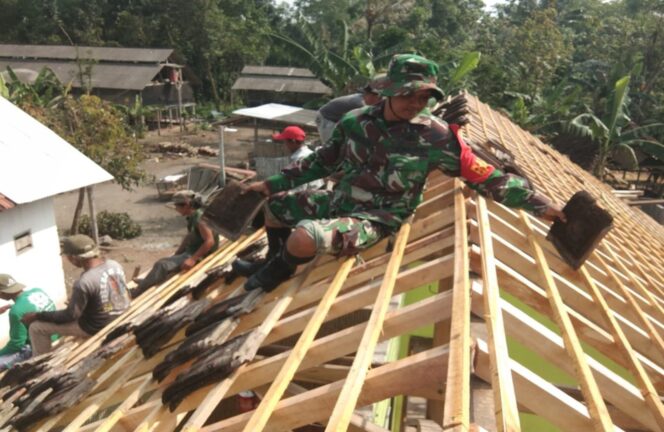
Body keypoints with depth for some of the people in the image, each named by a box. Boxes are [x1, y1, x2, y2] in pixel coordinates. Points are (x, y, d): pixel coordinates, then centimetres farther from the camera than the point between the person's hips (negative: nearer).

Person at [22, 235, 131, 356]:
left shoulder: (84, 283, -29)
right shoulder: (114, 264, -7)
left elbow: (70, 316, -17)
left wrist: (36, 315, -5)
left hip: (98, 328, -8)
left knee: (36, 327, 2)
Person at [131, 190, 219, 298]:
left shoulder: (200, 218, -21)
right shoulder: (192, 217, 9)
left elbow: (210, 241, -29)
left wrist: (193, 259, -29)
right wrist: (175, 255, 17)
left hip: (199, 257, -10)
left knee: (162, 265, -17)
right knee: (161, 263, 11)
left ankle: (135, 293, -9)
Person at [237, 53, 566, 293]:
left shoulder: (435, 136, -16)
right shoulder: (356, 121, -5)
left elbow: (486, 177, -9)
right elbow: (323, 161, 10)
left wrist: (538, 204, -11)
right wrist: (273, 183, 10)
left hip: (376, 218, -5)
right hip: (337, 201, 6)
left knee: (304, 238, -32)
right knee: (269, 205, 16)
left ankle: (273, 276, 3)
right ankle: (283, 262, 39)